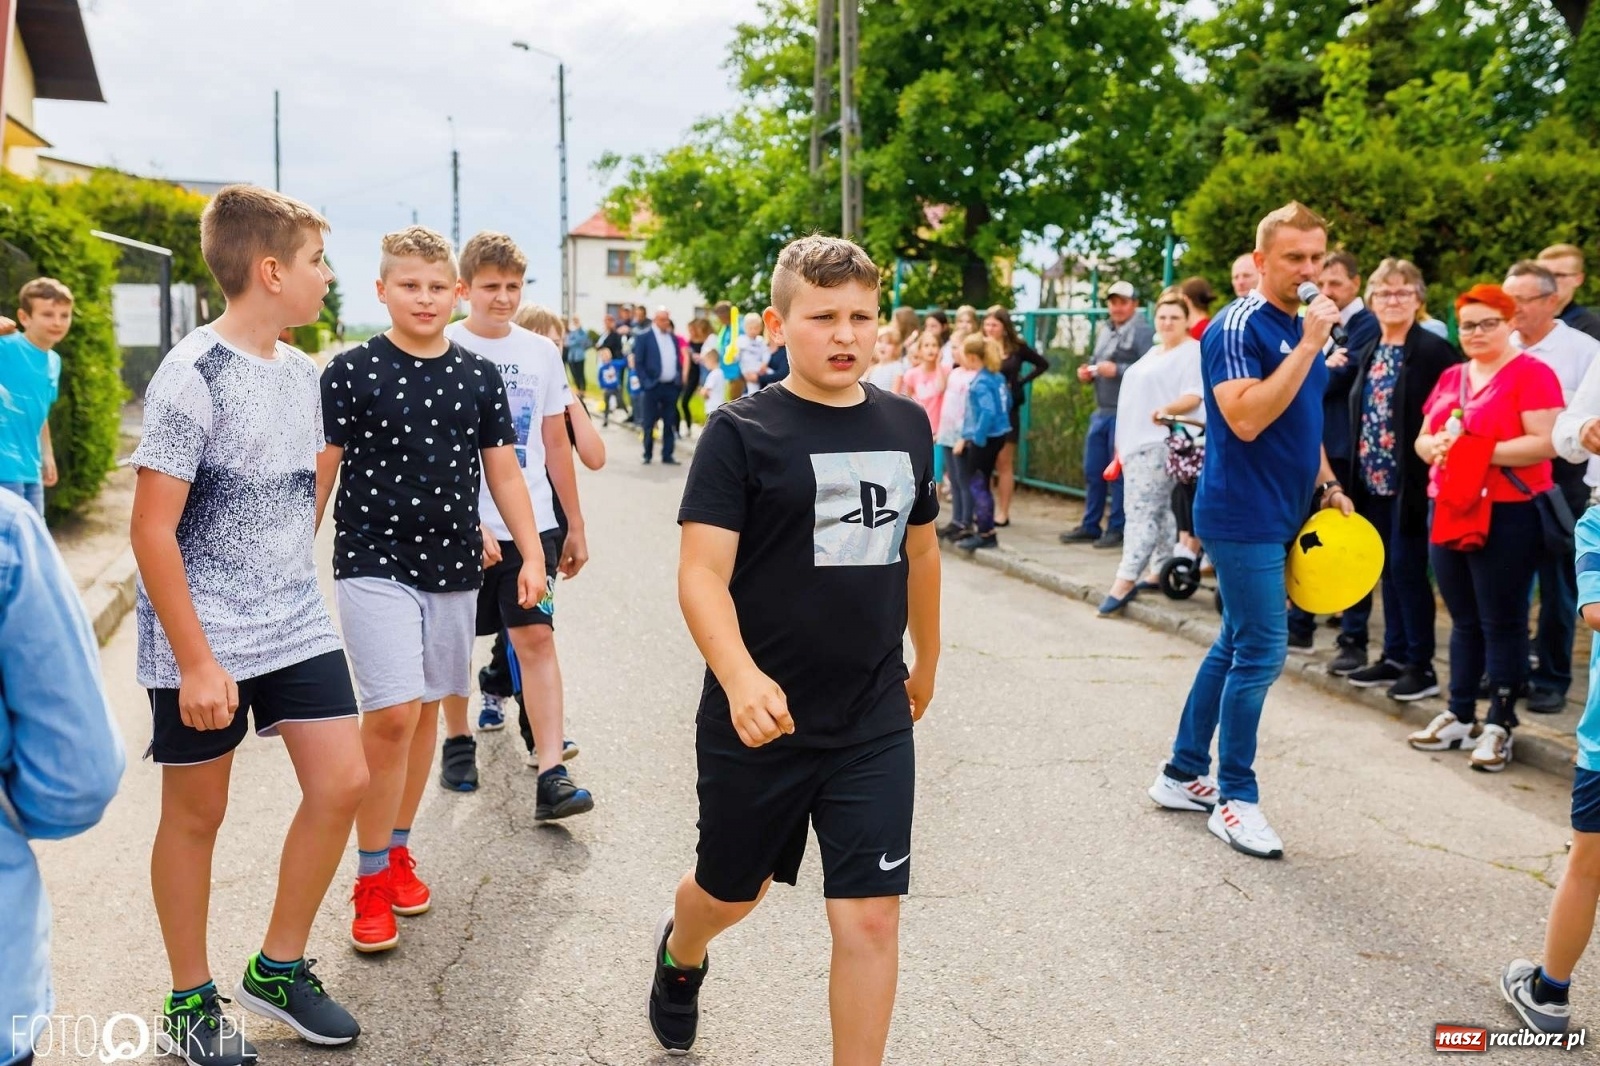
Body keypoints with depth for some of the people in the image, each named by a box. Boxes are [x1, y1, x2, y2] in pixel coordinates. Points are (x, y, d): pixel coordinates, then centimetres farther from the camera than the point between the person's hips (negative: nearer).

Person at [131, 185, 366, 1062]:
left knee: (341, 783, 4)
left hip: (297, 626, 7)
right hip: (203, 642, -7)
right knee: (196, 815, 7)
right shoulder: (192, 376, -16)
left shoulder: (298, 371, 6)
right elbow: (152, 531, -17)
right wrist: (195, 661, -18)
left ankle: (278, 968, 23)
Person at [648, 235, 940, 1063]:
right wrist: (740, 677, -35)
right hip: (756, 723, -2)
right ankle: (679, 954, 55)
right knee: (731, 892, 20)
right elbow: (702, 574, -19)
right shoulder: (741, 432, -11)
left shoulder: (906, 426, 4)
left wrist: (925, 663, 24)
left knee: (870, 917, -1)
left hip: (875, 726, 3)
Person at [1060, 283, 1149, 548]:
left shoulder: (1142, 332, -9)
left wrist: (1118, 370, -23)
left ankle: (1117, 529, 7)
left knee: (1119, 474, -1)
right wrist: (1087, 372, 6)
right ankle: (1090, 526, 22)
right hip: (1101, 412, 8)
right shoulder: (1105, 330, 17)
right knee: (1093, 471, 12)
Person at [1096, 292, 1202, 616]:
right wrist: (1122, 442, 24)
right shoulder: (1153, 352, 22)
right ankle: (1161, 572, 14)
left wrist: (1170, 408, -35)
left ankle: (1124, 583, -16)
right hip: (1137, 443, 9)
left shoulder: (1193, 352, -6)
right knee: (1159, 510, 11)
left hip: (1161, 444, -9)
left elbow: (1194, 395, -16)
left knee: (1142, 512, -13)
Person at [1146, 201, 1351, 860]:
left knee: (1235, 647, 13)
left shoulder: (1302, 327, 13)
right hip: (1242, 517, -9)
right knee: (1261, 654, -6)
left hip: (1277, 515, 9)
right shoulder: (1239, 328, -14)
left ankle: (1183, 774, 24)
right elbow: (1246, 418, -27)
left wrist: (1327, 485, 16)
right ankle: (1235, 798, 7)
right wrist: (1309, 346, -25)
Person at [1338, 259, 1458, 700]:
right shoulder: (1366, 353, 12)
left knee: (1408, 569, -3)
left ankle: (1421, 666, 8)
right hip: (1373, 480, 7)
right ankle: (1394, 656, 22)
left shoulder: (1434, 350, -9)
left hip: (1412, 480, -7)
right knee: (1387, 570, 12)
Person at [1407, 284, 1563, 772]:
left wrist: (1481, 451, -21)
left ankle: (1499, 724, 8)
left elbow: (1545, 442, -17)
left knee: (1501, 621, 0)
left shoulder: (1531, 373, -7)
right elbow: (1422, 439, 15)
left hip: (1507, 514, -7)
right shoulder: (1451, 377, 15)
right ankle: (1459, 716, 22)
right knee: (1463, 620, 14)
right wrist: (1436, 445, -7)